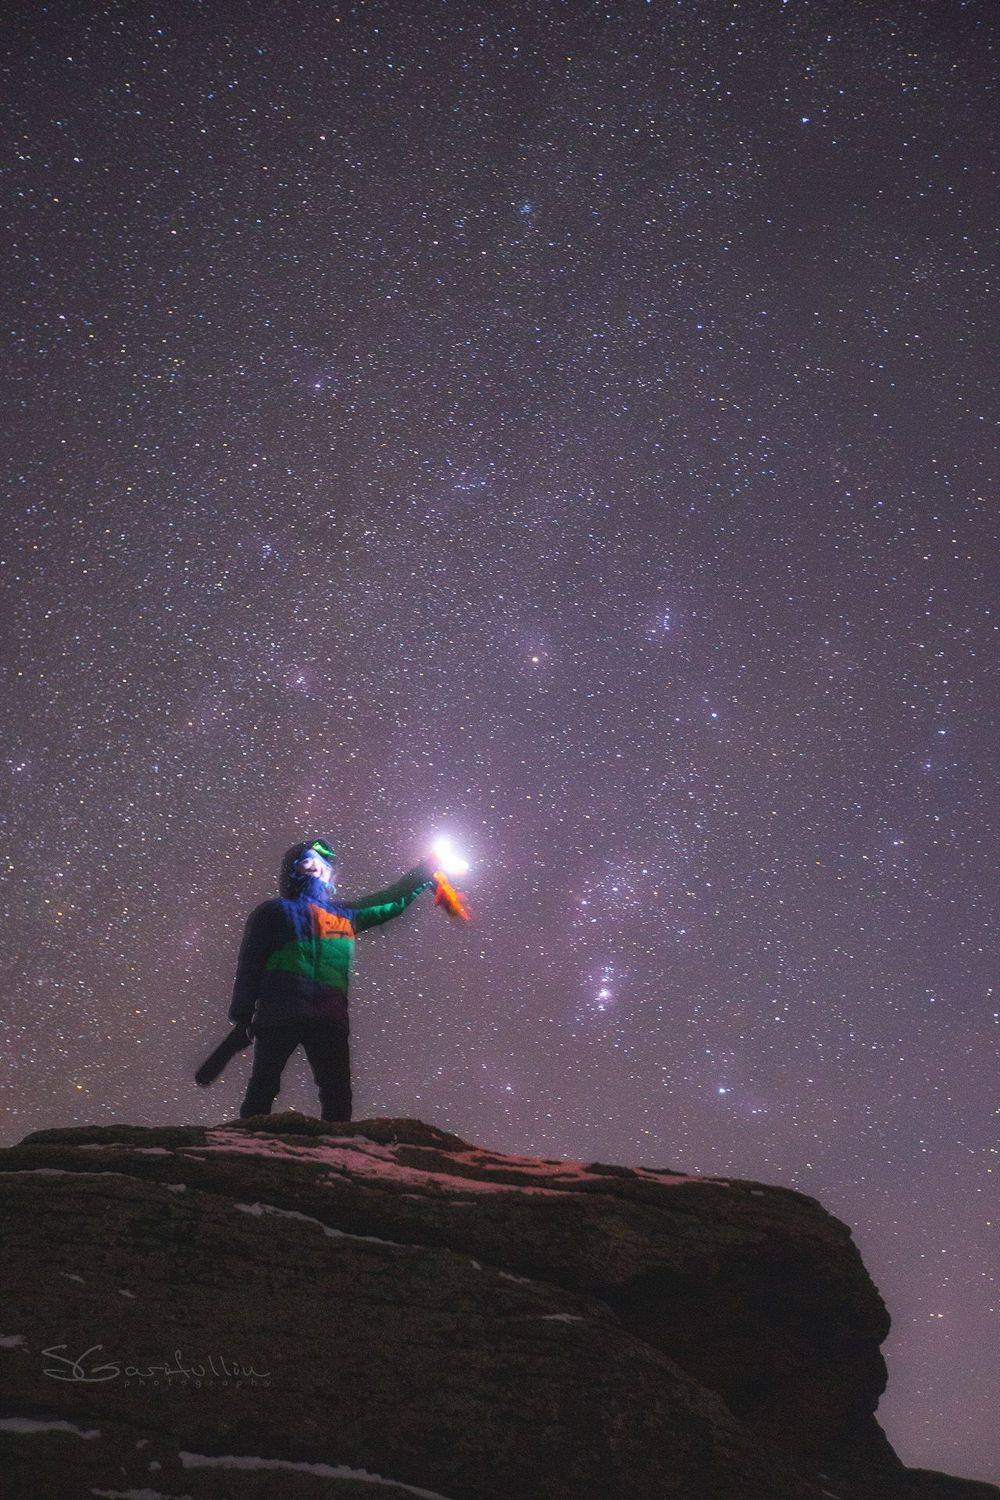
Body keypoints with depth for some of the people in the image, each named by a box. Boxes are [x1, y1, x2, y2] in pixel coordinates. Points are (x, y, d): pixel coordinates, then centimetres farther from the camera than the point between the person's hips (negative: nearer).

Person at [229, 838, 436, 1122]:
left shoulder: (344, 913, 25)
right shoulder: (276, 910, 13)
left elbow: (393, 901, 33)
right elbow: (250, 962, 6)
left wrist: (427, 868, 28)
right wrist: (242, 1012, -4)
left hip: (331, 1016, 4)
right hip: (280, 1011, -4)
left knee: (338, 1096, -1)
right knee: (264, 1087, -6)